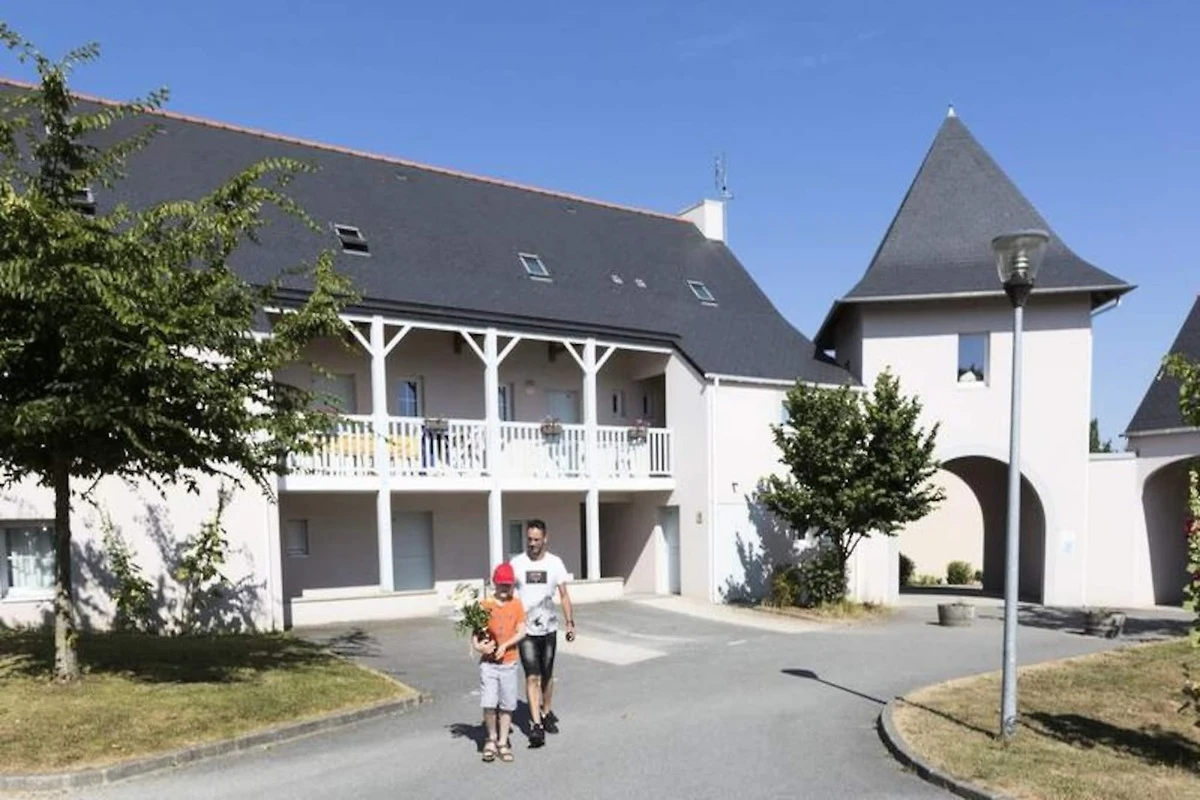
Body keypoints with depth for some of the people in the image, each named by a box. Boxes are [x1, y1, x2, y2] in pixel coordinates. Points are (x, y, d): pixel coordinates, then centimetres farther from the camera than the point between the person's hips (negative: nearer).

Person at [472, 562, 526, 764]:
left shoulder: (517, 605, 1)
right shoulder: (485, 605, -2)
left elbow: (521, 632, -2)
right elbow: (475, 631, -2)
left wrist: (505, 645, -15)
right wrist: (477, 645, -21)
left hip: (509, 663, 1)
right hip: (488, 663, -1)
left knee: (507, 705, 6)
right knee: (488, 704, -7)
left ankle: (503, 742, 21)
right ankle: (492, 738, 16)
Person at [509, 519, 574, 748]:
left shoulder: (555, 563, -2)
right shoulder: (516, 563, -5)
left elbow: (564, 595, 0)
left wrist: (570, 622, -8)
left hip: (549, 628, 2)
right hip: (525, 629, -2)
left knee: (547, 675, 15)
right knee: (532, 677, -7)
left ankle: (546, 713, 34)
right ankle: (536, 724, -6)